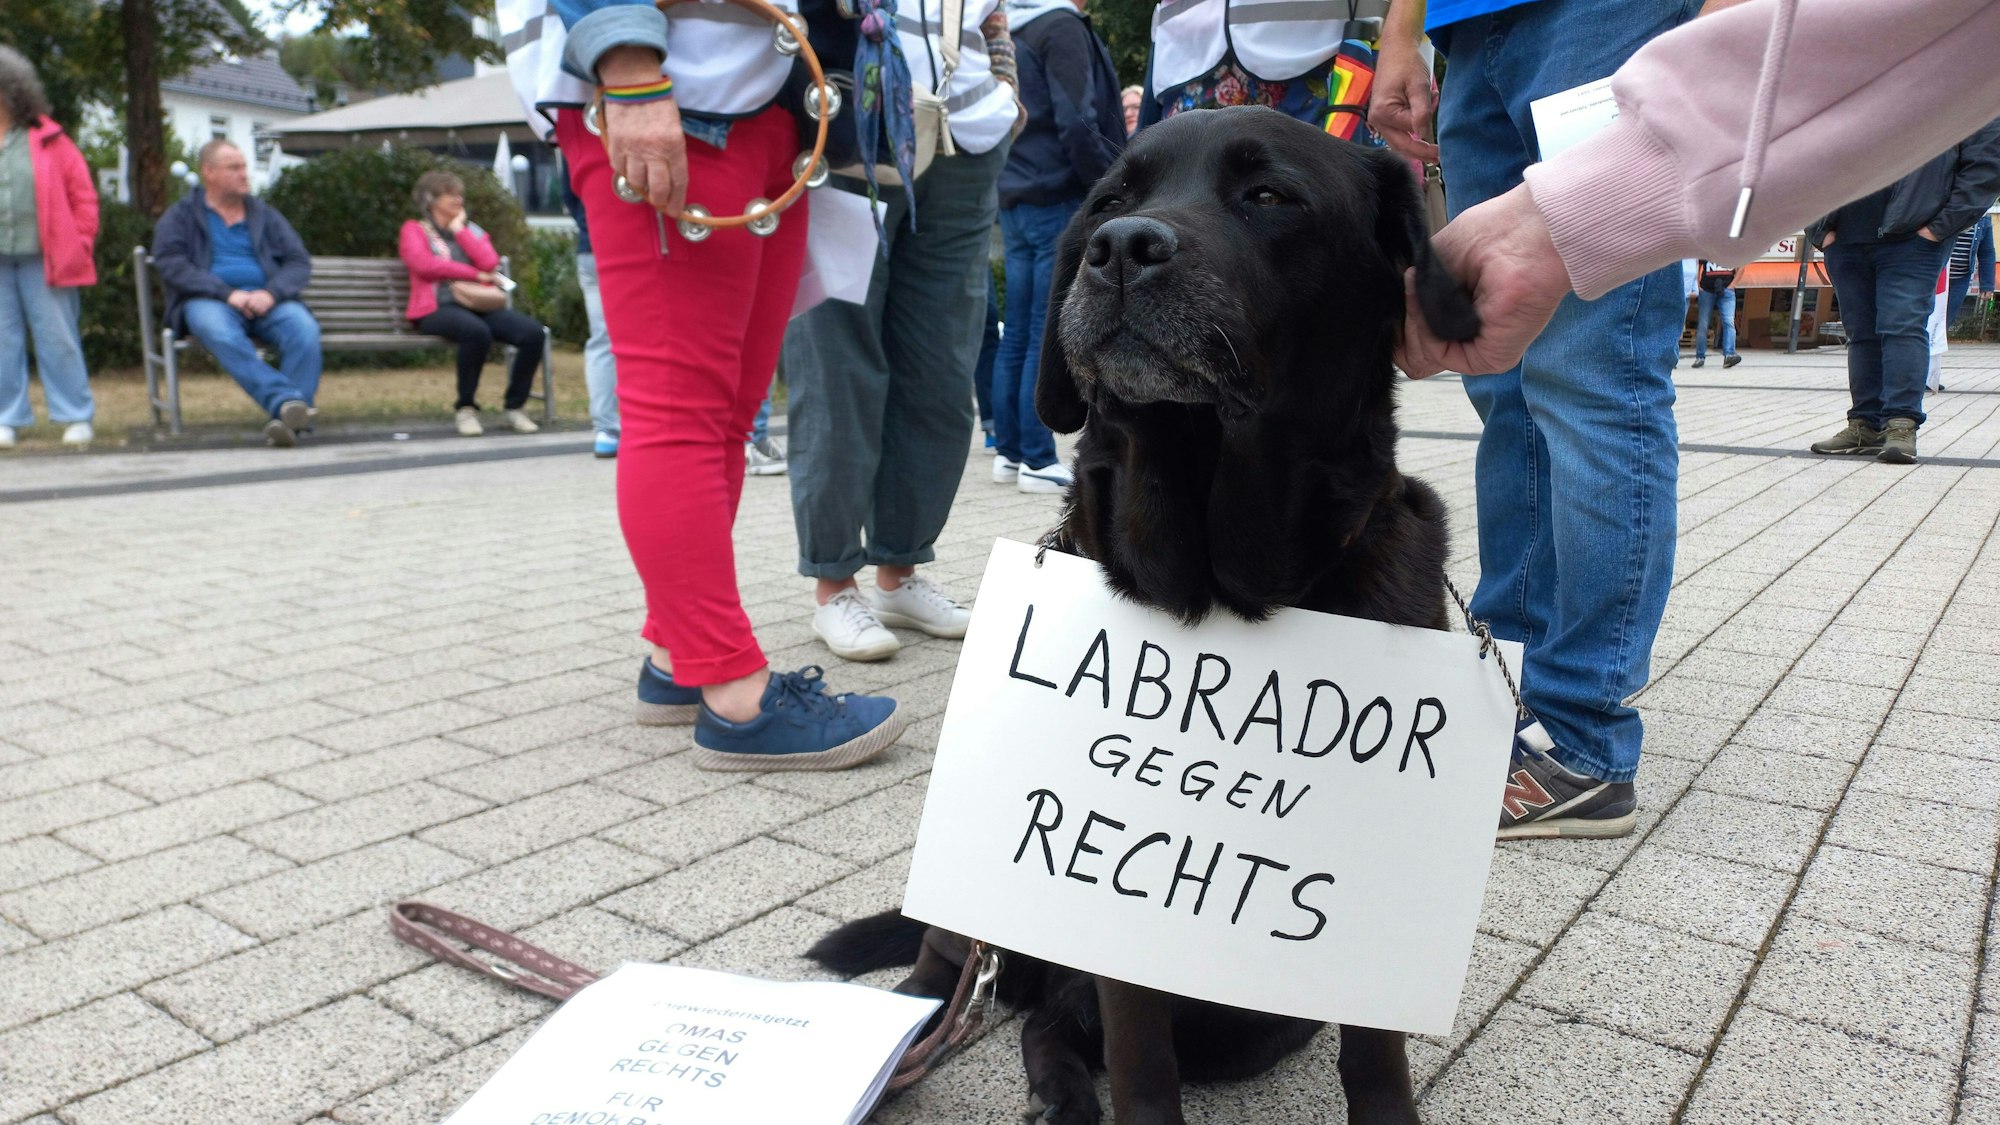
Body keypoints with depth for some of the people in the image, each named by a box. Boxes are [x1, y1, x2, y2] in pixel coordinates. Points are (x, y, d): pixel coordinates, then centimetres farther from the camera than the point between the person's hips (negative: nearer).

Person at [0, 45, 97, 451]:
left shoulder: (46, 139, 3)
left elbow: (83, 195, 4)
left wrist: (79, 245, -1)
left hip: (42, 258, -3)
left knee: (57, 338, 0)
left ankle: (76, 417, 6)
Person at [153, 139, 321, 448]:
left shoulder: (264, 214, 23)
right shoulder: (179, 217, 15)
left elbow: (299, 262, 10)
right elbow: (172, 266, -2)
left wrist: (270, 293, -11)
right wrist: (228, 293, -17)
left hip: (267, 300, 2)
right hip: (208, 300, -2)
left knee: (304, 330, -32)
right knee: (221, 333, -38)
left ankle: (287, 418, -42)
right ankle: (288, 402, -53)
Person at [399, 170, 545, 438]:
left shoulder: (471, 229, 27)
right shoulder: (414, 230, 15)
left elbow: (490, 262, 7)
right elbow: (423, 264, -6)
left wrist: (460, 230, 9)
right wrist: (475, 274, -4)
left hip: (480, 305, 4)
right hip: (438, 307, -4)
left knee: (532, 332, -24)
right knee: (476, 331, -39)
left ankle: (514, 406, -11)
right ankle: (465, 408, -22)